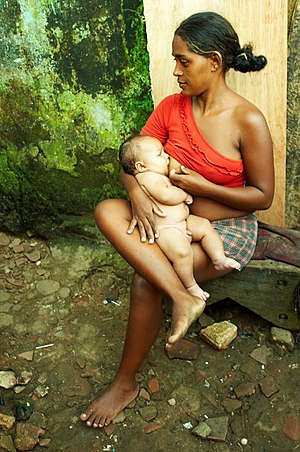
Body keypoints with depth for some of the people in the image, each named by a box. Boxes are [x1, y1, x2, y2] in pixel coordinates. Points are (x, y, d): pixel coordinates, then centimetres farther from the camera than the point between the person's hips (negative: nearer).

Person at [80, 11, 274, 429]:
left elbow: (262, 196, -10)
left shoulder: (249, 122, -15)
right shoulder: (172, 107, 0)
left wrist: (201, 185, -19)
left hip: (229, 229, -5)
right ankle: (182, 297, -32)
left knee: (146, 280, -25)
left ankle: (125, 383, -3)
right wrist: (138, 192, -20)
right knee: (108, 210, -23)